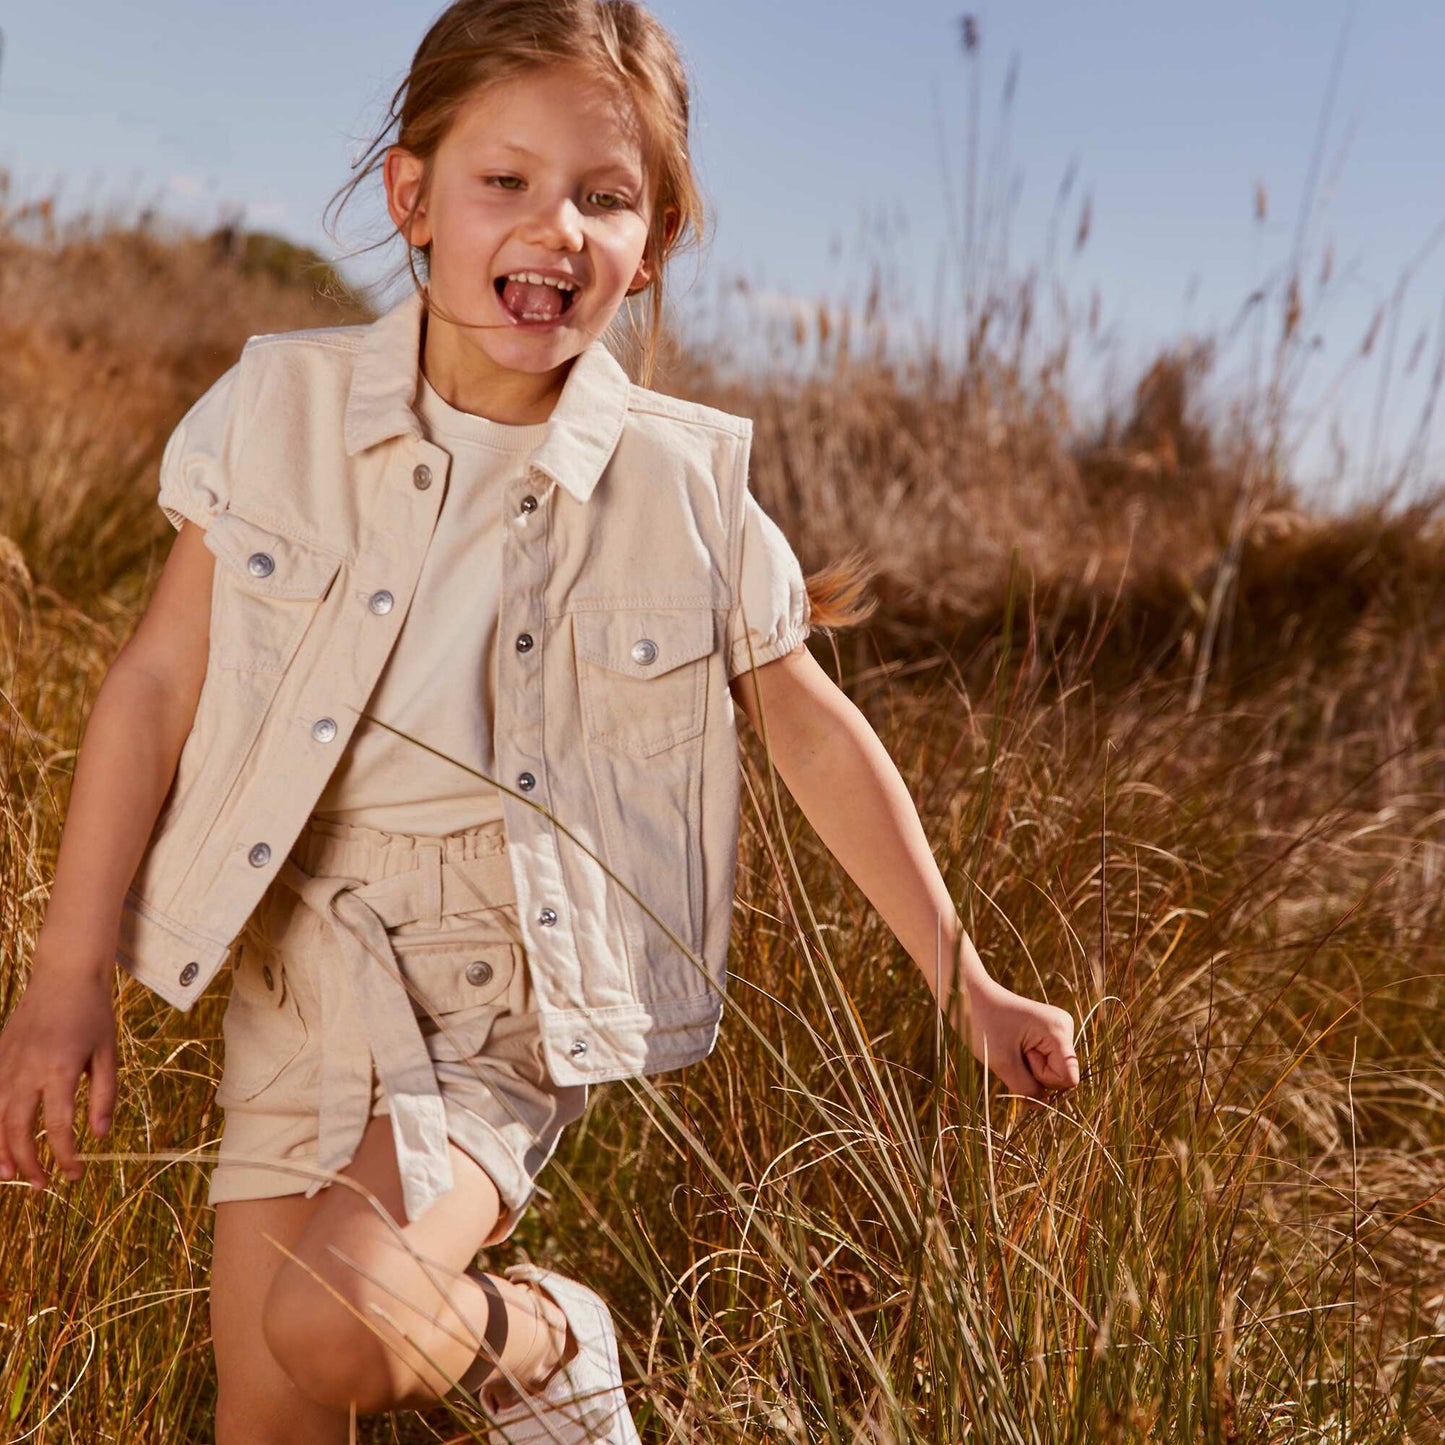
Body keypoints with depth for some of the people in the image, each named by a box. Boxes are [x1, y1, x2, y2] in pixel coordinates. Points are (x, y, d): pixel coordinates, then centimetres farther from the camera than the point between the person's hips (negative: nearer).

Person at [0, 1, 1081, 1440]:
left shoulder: (684, 485, -7)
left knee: (337, 1322, -23)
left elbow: (816, 736, 3)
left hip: (514, 988, -2)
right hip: (306, 962, 3)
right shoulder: (284, 409, -6)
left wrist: (967, 988, 7)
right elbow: (158, 681, -1)